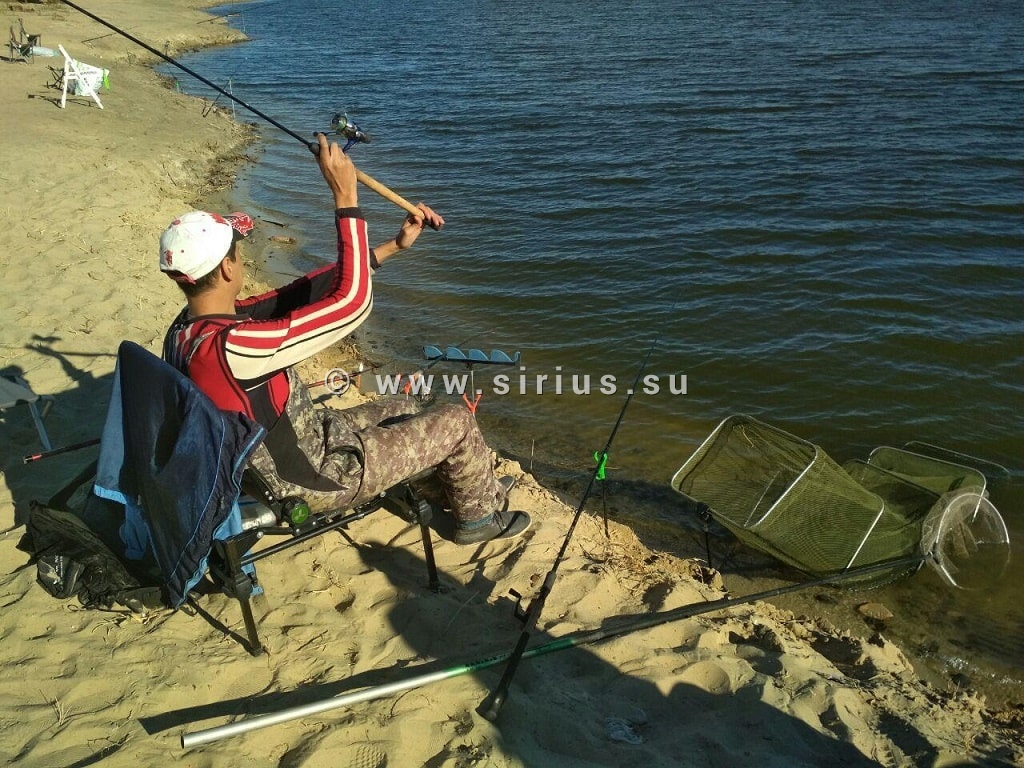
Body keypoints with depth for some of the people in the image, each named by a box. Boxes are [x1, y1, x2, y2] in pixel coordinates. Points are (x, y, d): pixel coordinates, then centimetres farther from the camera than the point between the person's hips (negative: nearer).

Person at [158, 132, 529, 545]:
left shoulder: (184, 329, -7)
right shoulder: (228, 347, -35)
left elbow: (299, 294, -4)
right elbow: (352, 301, -31)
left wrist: (392, 246, -3)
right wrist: (345, 197, -27)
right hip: (314, 481, -8)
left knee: (402, 408, 26)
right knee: (457, 422, 4)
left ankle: (471, 484, 46)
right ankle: (481, 513, 31)